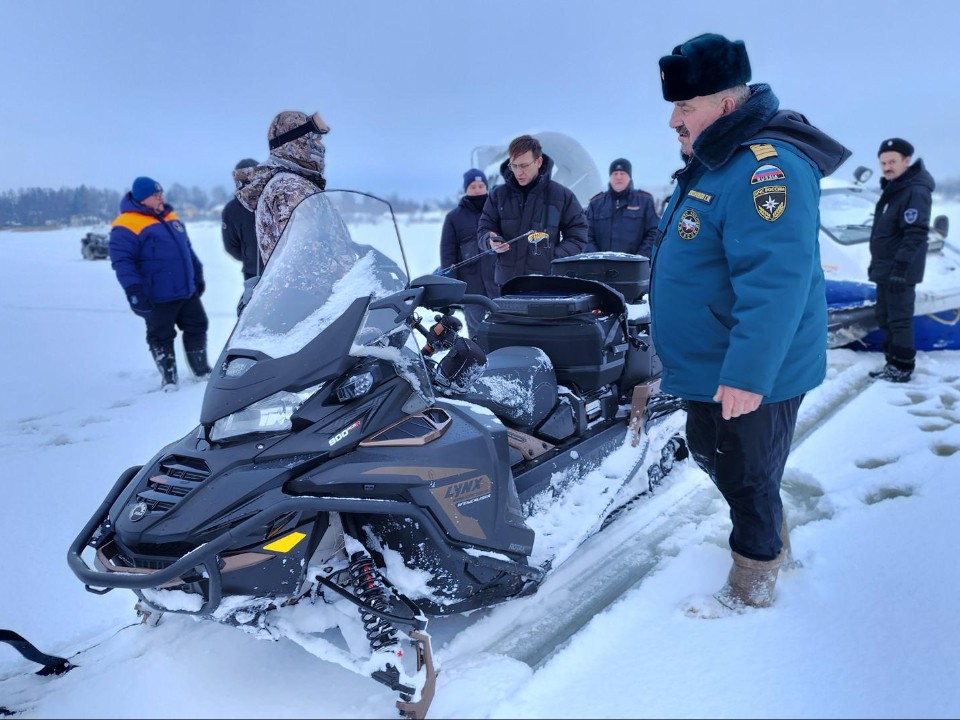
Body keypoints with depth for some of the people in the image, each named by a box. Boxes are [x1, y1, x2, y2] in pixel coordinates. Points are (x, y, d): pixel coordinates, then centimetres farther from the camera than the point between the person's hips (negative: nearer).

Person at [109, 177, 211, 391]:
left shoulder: (171, 218, 13)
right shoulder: (126, 226, -12)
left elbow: (187, 248, 23)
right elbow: (122, 261, -17)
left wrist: (198, 275, 21)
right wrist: (134, 291, -23)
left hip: (188, 291, 7)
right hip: (157, 299, -7)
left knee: (197, 327, 14)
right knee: (161, 337, 4)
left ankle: (202, 370, 28)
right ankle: (169, 378, 15)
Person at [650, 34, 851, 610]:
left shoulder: (765, 166, -23)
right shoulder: (712, 164, 10)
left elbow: (775, 281, -32)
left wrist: (747, 374, -33)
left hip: (748, 378, -10)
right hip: (711, 368, 10)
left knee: (746, 481, 6)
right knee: (711, 455, 24)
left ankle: (752, 590, 26)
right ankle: (771, 541, 45)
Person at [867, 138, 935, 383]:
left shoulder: (915, 191, -15)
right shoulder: (892, 189, 16)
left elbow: (915, 234, -22)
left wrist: (901, 267, -26)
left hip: (899, 271, -10)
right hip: (885, 269, 10)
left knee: (899, 319, -6)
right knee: (885, 318, 13)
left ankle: (902, 368, 0)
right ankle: (892, 363, 21)